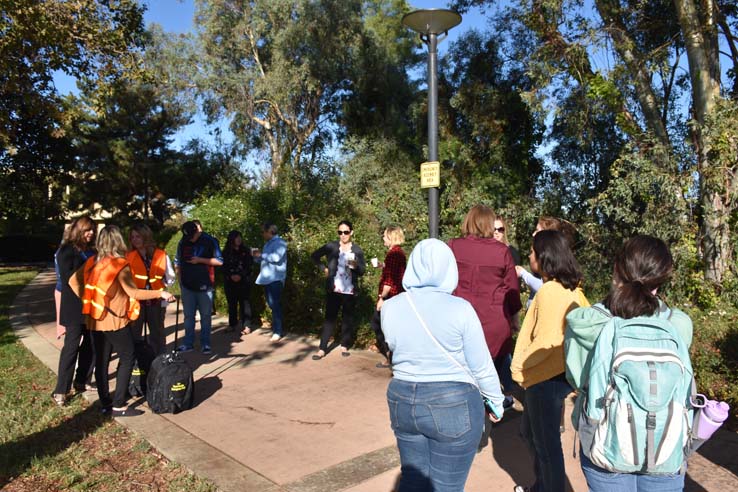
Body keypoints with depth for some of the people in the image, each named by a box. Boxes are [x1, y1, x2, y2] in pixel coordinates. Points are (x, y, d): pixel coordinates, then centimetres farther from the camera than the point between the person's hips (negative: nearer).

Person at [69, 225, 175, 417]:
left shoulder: (92, 262, 6)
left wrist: (87, 300, 9)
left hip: (95, 320, 7)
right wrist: (160, 293, -14)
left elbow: (73, 281, 6)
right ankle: (118, 406, 2)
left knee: (101, 361, 11)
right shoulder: (120, 264, -14)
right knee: (127, 359, 3)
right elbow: (133, 292, -19)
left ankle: (105, 404, 18)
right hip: (116, 320, -7)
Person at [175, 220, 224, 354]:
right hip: (187, 286, 3)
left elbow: (219, 261, -7)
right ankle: (188, 343, 17)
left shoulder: (210, 242, -4)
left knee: (206, 316, 3)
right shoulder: (183, 243, 7)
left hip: (204, 286, -3)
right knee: (188, 316, 9)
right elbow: (178, 263, 16)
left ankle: (205, 343, 13)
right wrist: (180, 278, 5)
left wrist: (200, 260, -14)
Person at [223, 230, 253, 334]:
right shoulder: (226, 252, 5)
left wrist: (240, 275, -12)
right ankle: (232, 324, 15)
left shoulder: (245, 251, 4)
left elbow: (249, 265, 0)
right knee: (232, 303, 6)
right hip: (230, 282, 1)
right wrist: (231, 276, -11)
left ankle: (247, 325, -5)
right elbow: (223, 267, 3)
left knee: (244, 302, -5)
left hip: (244, 281, -1)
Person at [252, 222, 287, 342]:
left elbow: (276, 257, -23)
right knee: (272, 305, 13)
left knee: (275, 305, -11)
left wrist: (261, 255, -12)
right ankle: (276, 327, 22)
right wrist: (256, 256, 5)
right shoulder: (267, 244, 20)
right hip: (267, 278, 9)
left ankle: (277, 331, -7)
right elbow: (264, 259, 25)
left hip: (275, 278, -9)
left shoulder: (279, 242, -8)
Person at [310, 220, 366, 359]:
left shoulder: (357, 250, 3)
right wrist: (324, 269, 3)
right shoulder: (331, 246, 1)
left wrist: (355, 265, -21)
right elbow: (314, 255, 11)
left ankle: (345, 346, 22)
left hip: (350, 290, 1)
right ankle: (323, 348, 6)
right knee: (330, 317, 3)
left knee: (348, 318, 8)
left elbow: (363, 270, -1)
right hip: (334, 289, -1)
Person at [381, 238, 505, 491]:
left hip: (402, 401, 4)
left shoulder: (389, 308, -4)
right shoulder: (460, 309, -15)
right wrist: (495, 399, 9)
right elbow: (481, 365, -7)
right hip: (454, 405, -4)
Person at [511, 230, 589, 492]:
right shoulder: (570, 288, 4)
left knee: (546, 443, 7)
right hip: (554, 373, 10)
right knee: (530, 431, 25)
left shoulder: (550, 291, -23)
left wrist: (519, 363, -12)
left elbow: (545, 342, -26)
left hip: (547, 378, -10)